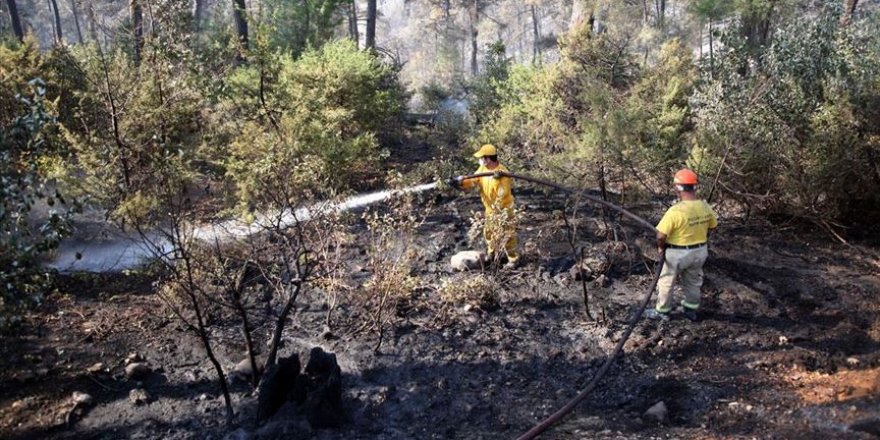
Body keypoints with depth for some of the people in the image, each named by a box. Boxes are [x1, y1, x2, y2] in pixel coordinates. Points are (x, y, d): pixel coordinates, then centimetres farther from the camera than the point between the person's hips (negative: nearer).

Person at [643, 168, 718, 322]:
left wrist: (661, 247, -7)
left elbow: (661, 236, -27)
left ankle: (662, 312, 29)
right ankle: (691, 310, 40)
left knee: (666, 282, 15)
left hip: (677, 253, -6)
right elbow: (711, 227, 8)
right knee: (693, 282, 25)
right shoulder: (705, 207, -8)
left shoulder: (676, 211, -30)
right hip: (700, 251, 6)